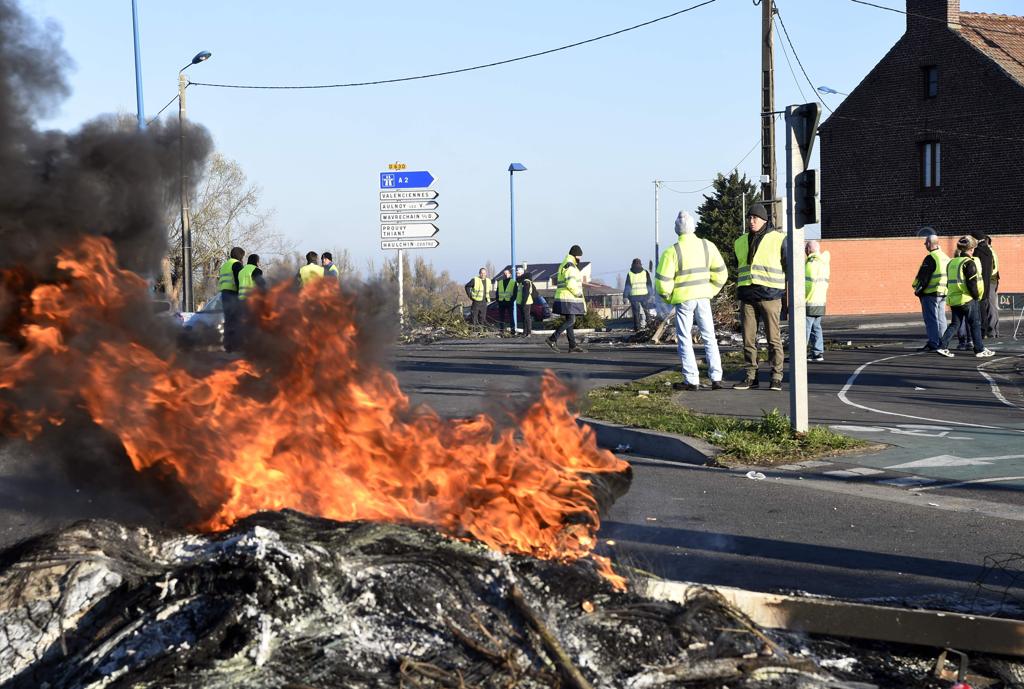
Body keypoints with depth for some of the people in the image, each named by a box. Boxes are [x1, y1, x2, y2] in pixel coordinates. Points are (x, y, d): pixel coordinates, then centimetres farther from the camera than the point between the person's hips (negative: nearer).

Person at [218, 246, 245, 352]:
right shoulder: (236, 264, -4)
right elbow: (239, 281, -14)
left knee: (229, 321, 10)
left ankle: (228, 346, 7)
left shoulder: (224, 265, 24)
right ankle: (237, 345, -17)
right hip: (233, 295, -9)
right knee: (237, 321, -11)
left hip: (224, 294, 9)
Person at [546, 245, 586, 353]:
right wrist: (578, 293, -12)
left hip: (564, 299, 11)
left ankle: (572, 345, 8)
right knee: (570, 320, -11)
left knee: (570, 321, 9)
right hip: (568, 299, -11)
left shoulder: (564, 265, 19)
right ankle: (552, 339, -15)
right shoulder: (570, 266, -14)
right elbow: (570, 284, -24)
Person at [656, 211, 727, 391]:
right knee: (709, 337, 11)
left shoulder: (672, 251, -12)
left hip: (683, 299, -3)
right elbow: (721, 273, 5)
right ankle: (716, 378, 7)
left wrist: (667, 298, 7)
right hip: (703, 297, 3)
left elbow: (663, 281, -11)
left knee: (684, 339, 5)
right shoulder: (707, 246, 0)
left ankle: (692, 380, 2)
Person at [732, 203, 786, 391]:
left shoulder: (778, 239, 0)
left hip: (769, 296, -4)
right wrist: (738, 294, 21)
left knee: (773, 338, -3)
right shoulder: (741, 242, 15)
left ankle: (776, 377, 0)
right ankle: (751, 376, 8)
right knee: (748, 339, 3)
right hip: (747, 297, 5)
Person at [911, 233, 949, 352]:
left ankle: (933, 343, -7)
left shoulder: (930, 258, -15)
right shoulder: (945, 257, 14)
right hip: (943, 293, 9)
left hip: (930, 293, -9)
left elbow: (924, 277, -17)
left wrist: (918, 290, -7)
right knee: (941, 319, 13)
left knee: (931, 319, -5)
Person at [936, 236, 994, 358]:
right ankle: (980, 349, 10)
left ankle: (942, 346, 2)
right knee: (975, 324, 5)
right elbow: (972, 283, -18)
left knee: (955, 324, 13)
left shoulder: (951, 262, 10)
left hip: (954, 299, 7)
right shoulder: (969, 263, -13)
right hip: (968, 299, -7)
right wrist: (976, 296, -5)